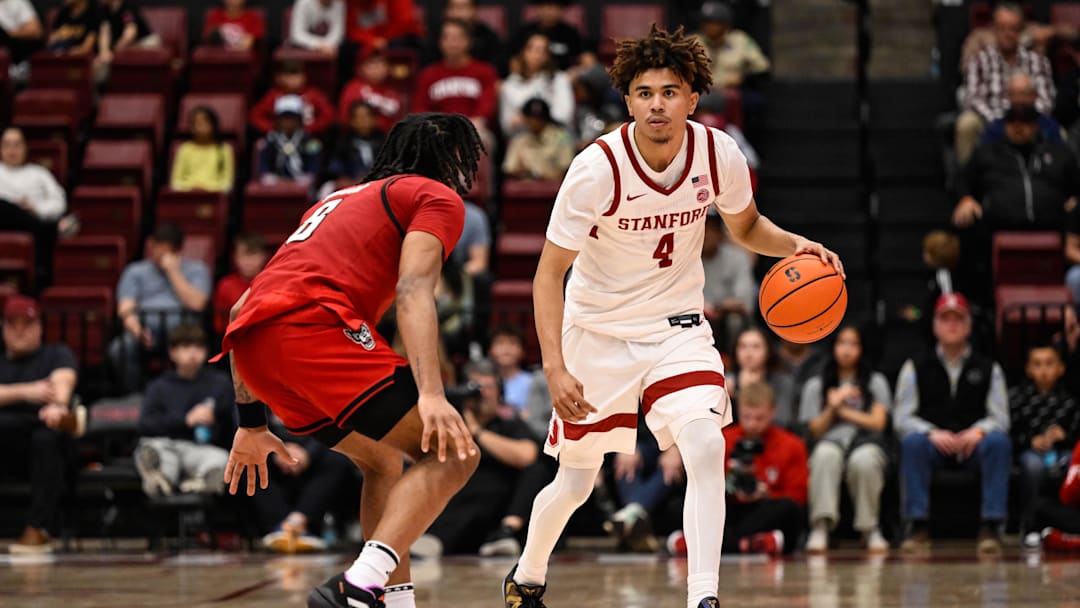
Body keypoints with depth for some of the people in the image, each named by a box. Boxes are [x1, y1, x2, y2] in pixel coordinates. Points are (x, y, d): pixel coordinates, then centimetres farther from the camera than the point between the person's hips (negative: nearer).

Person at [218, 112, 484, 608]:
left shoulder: (340, 200, 37)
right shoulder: (437, 197, 14)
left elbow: (242, 308, 34)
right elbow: (413, 290, -7)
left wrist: (251, 423, 36)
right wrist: (431, 394, -20)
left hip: (251, 346, 8)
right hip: (313, 325, -8)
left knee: (384, 460, 26)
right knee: (452, 453, -7)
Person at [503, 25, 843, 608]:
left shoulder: (719, 154, -14)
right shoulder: (597, 168, -23)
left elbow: (746, 227, 9)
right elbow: (549, 275, -18)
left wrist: (794, 245, -13)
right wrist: (555, 368, -30)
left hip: (677, 326, 2)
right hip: (598, 330, -2)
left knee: (705, 445, -24)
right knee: (575, 482, 10)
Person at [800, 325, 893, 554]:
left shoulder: (875, 382, 19)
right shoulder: (815, 385, 20)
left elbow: (877, 423, 6)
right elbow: (816, 431, 11)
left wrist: (843, 410, 1)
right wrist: (832, 408, -4)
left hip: (866, 443, -1)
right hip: (830, 443, 1)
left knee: (863, 460, -40)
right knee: (826, 454, -39)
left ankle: (870, 528, -26)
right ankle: (821, 526, -46)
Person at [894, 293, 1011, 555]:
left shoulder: (988, 369, 12)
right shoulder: (915, 368, 11)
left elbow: (1000, 418, 5)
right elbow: (902, 418, 2)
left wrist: (978, 431, -18)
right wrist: (932, 433, -17)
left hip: (973, 444, 0)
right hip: (933, 445, 0)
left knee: (999, 442, -32)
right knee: (912, 442, -34)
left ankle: (990, 528, -34)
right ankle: (919, 528, -34)